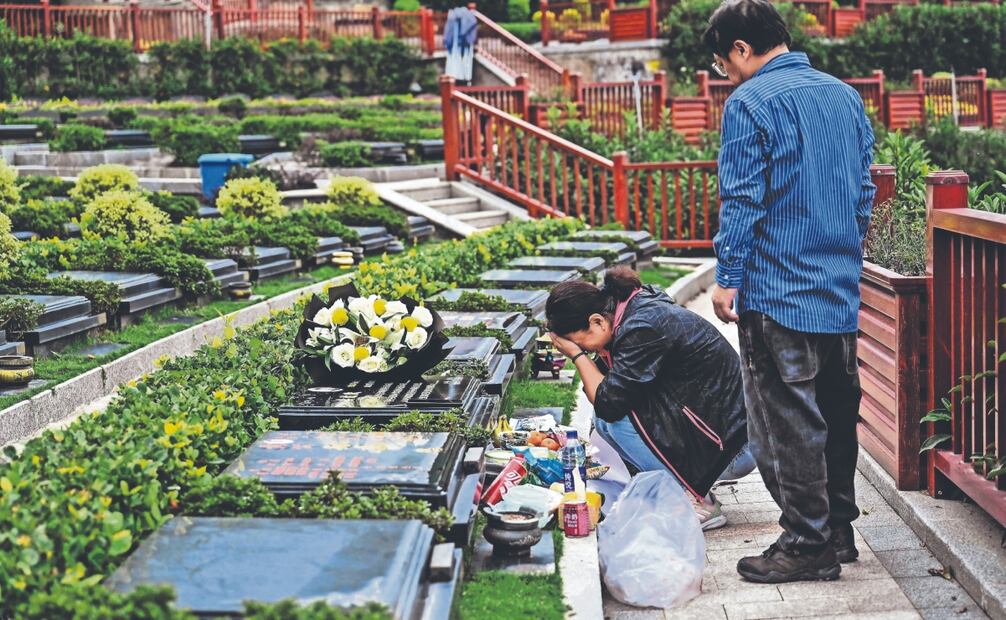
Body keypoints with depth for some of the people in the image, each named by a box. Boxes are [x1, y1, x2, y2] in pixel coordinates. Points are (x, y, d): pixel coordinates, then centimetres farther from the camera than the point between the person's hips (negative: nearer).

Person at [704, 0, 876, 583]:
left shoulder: (750, 103, -10)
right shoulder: (846, 96, 12)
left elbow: (742, 200, -14)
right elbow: (865, 192, 17)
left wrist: (727, 277, -7)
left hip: (778, 294, -7)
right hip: (842, 293, 7)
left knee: (789, 421, -1)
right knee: (837, 414, 14)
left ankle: (808, 544, 3)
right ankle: (839, 529, 24)